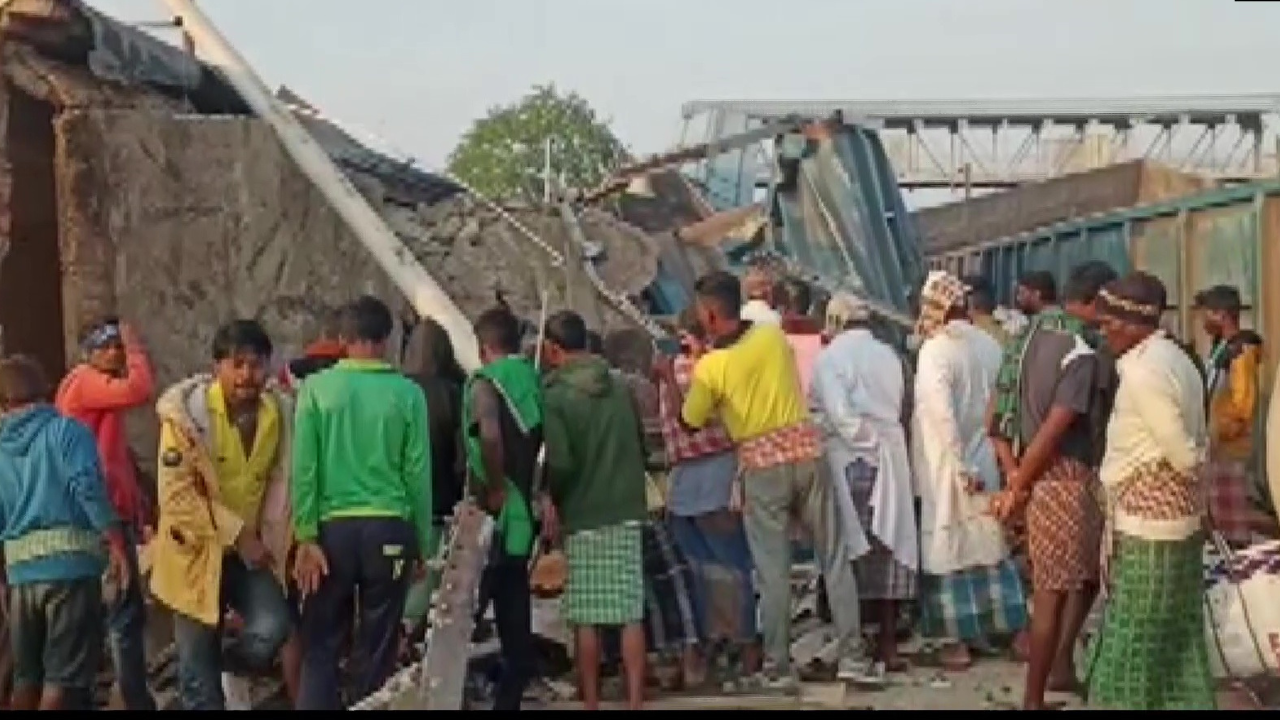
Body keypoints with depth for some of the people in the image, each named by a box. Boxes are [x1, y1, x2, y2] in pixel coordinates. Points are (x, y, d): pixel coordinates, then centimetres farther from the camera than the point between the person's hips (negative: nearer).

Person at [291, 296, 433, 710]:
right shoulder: (407, 393, -2)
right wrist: (423, 544, 7)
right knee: (378, 650, 9)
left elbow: (303, 469, -6)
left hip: (333, 528, 0)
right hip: (389, 529, 0)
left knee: (321, 647, 8)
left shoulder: (316, 388, -1)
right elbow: (418, 473, -1)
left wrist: (305, 538, -3)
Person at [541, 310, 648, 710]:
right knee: (631, 615, 4)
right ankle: (635, 701, 5)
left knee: (586, 620, 4)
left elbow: (559, 463, -15)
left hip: (583, 517, -4)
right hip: (628, 512, 4)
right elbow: (640, 447, 12)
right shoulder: (620, 389, 6)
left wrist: (553, 498, 2)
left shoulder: (555, 397, -9)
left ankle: (591, 702, 11)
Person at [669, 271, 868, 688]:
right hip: (805, 448, 3)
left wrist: (672, 381, 20)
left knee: (774, 571, 5)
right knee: (834, 557, 9)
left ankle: (778, 668, 13)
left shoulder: (709, 366, -9)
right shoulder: (774, 335, 2)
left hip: (761, 463, -3)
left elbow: (690, 423, 4)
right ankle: (851, 655, 11)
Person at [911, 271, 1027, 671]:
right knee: (989, 544, 15)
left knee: (948, 548, 4)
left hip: (946, 467, -5)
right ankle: (1011, 627, 22)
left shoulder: (934, 350, -17)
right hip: (984, 461, 5)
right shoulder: (989, 345, 0)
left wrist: (960, 467, -17)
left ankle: (957, 642, 8)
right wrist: (970, 464, 10)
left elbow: (941, 413, -24)